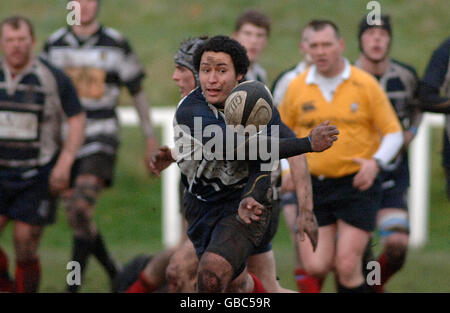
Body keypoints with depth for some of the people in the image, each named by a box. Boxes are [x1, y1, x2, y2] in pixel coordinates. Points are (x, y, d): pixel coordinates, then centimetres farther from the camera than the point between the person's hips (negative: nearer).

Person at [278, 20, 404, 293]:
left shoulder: (365, 84, -4)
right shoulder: (297, 88, 3)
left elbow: (393, 133, 1)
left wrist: (376, 162, -17)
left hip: (357, 185, -2)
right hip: (314, 187, 2)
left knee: (347, 266, -10)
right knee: (315, 267, -7)